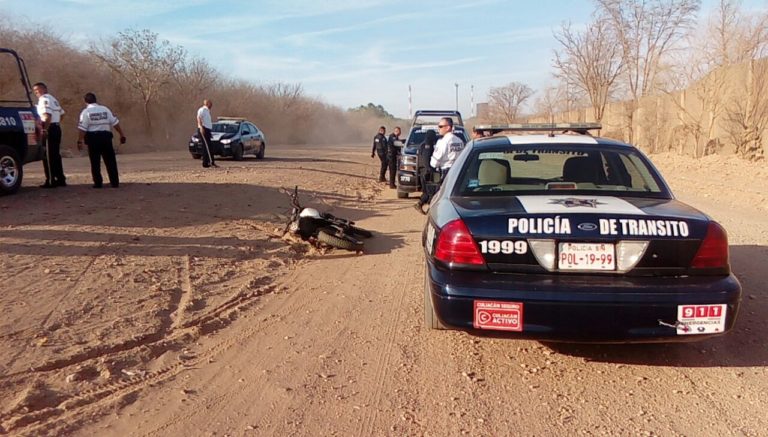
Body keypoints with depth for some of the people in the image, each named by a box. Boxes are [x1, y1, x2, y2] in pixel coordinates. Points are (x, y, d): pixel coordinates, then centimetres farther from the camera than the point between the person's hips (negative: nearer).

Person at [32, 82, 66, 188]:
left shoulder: (44, 99, -10)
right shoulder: (53, 99, 20)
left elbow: (48, 115, -22)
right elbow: (61, 113, 25)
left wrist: (45, 130, -24)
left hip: (50, 129, -9)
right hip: (57, 128, 9)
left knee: (48, 156, -6)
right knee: (55, 155, 13)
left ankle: (51, 181, -5)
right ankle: (61, 179, 15)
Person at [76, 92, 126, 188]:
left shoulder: (86, 112, -2)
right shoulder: (105, 109, 7)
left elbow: (82, 129, -8)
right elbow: (115, 123, 5)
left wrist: (80, 141, -4)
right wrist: (122, 134, 10)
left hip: (93, 138, -2)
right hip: (106, 136, 2)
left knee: (95, 162, 5)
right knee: (110, 160, 8)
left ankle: (98, 183, 6)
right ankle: (115, 182, 7)